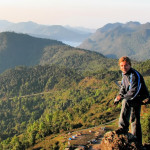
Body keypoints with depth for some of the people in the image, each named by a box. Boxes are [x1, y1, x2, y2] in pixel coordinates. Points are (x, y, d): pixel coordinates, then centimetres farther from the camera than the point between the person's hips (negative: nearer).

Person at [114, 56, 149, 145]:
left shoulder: (135, 76, -24)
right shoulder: (124, 74, 4)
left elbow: (134, 92, -30)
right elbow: (123, 87, 15)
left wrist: (122, 97, -27)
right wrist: (120, 95, -4)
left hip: (140, 98, -9)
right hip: (135, 99, 9)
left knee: (126, 102, -36)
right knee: (134, 119, 16)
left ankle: (123, 127, -35)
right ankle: (137, 142, 30)